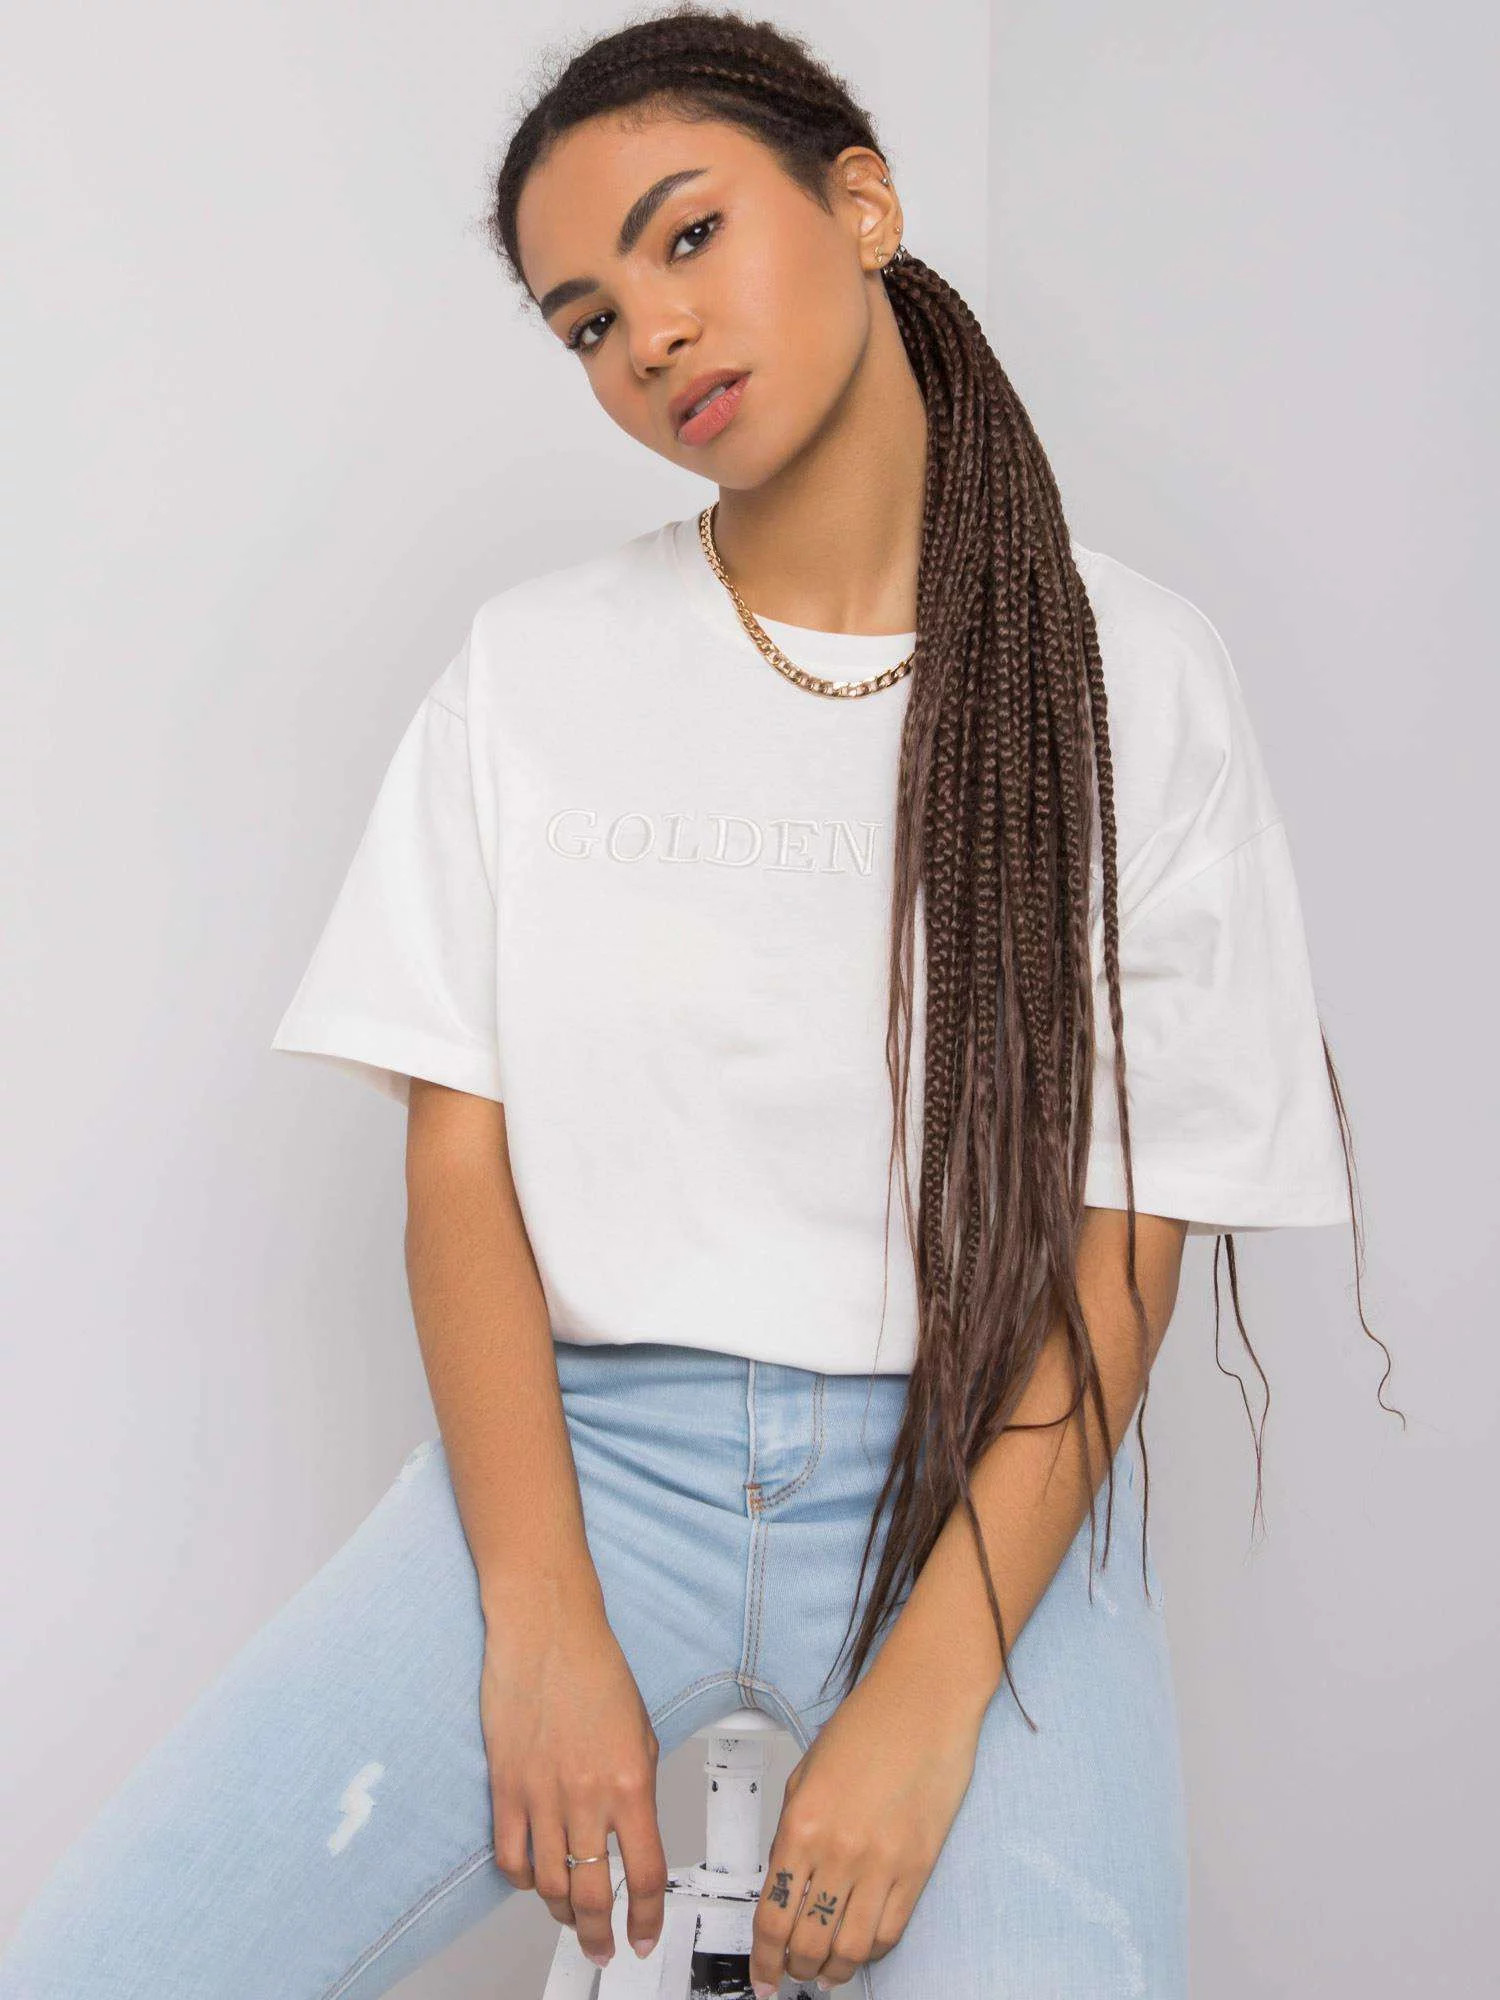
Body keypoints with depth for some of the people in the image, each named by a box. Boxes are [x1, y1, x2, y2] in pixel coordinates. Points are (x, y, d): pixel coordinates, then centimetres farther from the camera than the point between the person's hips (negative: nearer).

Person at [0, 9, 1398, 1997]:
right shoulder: (529, 670, 5)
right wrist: (544, 1626, -13)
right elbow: (462, 1159, 0)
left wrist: (929, 1692, -15)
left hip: (980, 1469, -1)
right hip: (583, 1441, 1)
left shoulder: (1134, 678, 0)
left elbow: (1124, 1247, -4)